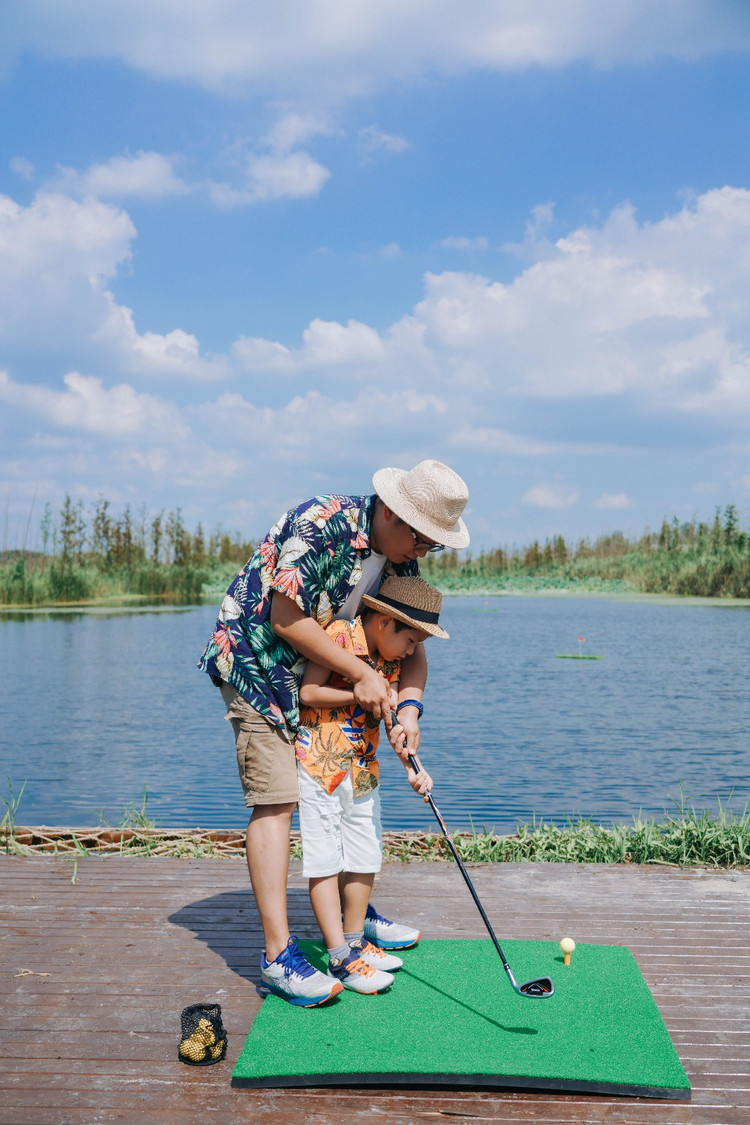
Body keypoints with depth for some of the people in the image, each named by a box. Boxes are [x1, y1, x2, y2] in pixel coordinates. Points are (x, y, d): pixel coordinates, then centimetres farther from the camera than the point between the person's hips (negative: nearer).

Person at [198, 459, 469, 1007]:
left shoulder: (402, 557, -2)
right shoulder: (323, 524, -27)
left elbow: (412, 644, -1)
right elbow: (286, 619, -27)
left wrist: (409, 706, -20)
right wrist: (362, 673, -23)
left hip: (323, 675, 8)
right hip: (256, 663, -8)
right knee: (276, 801, -13)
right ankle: (278, 954, -9)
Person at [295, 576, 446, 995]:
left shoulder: (391, 661, 6)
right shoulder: (339, 635, -15)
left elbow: (396, 721, 3)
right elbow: (308, 692, -22)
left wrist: (414, 766, -13)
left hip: (363, 769, 8)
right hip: (319, 765, -7)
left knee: (365, 858, 13)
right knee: (325, 861, -2)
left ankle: (355, 941, 28)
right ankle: (340, 957, 5)